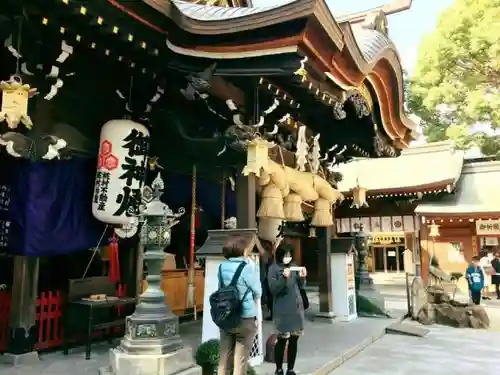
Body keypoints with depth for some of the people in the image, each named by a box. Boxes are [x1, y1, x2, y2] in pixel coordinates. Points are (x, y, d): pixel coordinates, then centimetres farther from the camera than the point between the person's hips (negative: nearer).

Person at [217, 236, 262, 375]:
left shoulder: (222, 267, 1)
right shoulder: (248, 266, -13)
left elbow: (220, 289, 10)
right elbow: (258, 292, -3)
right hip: (245, 319, -5)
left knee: (224, 358, 14)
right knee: (240, 361, 6)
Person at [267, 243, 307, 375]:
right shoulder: (273, 269, -6)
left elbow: (301, 287, 15)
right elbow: (273, 289, -12)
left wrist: (302, 277, -5)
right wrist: (284, 277, -25)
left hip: (297, 308, 5)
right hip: (283, 311, -5)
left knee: (294, 340, 9)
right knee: (282, 339, -2)